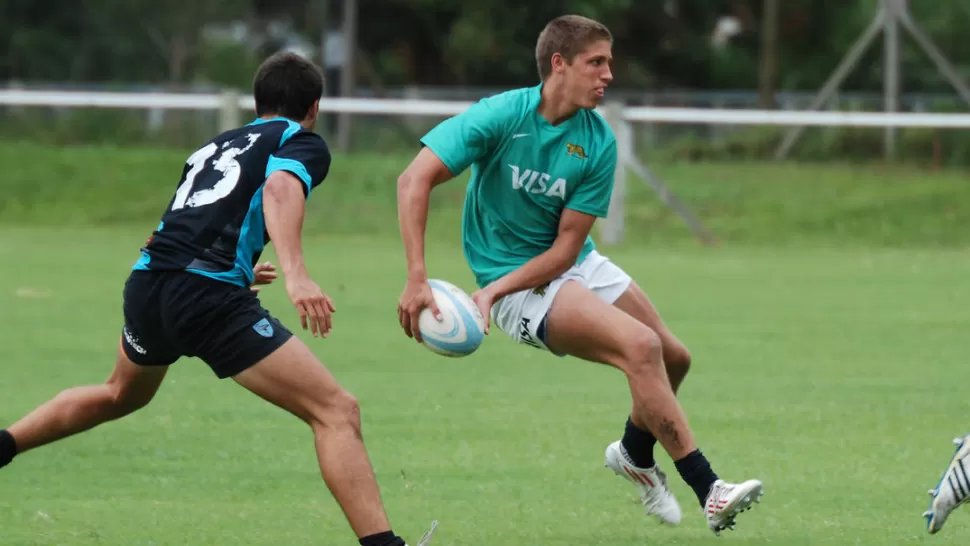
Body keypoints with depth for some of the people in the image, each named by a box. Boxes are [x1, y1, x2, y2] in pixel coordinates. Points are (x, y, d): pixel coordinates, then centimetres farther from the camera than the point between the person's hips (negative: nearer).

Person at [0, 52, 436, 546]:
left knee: (122, 394, 38)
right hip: (209, 297, -8)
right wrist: (295, 275, -30)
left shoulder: (213, 147, 28)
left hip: (145, 283, 8)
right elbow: (279, 190, -16)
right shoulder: (303, 143, 7)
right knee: (336, 412, -9)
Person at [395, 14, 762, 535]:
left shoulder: (599, 142, -8)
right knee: (640, 345, -24)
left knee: (674, 357, 9)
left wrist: (497, 289, -25)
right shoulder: (501, 116, -20)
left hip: (572, 263, 6)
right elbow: (415, 179, -24)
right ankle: (708, 491, -22)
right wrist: (416, 279, -32)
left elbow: (567, 246, -10)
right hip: (511, 279, -6)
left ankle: (634, 452, 41)